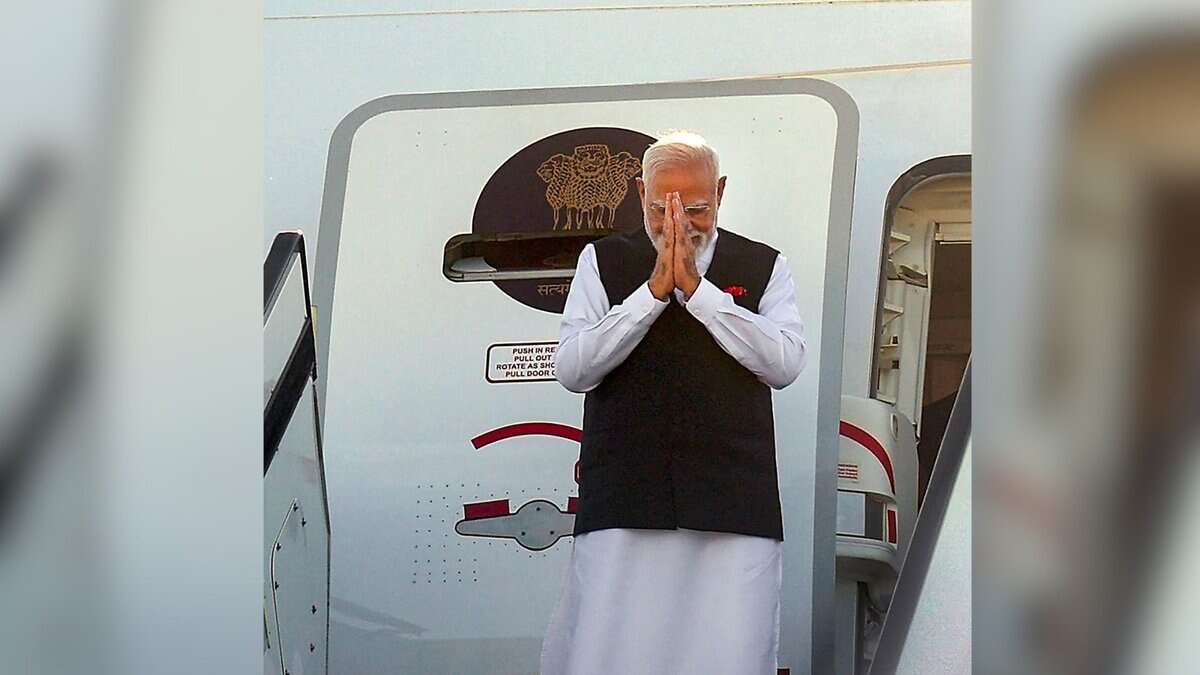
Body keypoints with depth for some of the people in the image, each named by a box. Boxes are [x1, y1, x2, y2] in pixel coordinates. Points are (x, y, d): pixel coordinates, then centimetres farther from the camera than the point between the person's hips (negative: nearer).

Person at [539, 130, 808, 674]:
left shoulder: (764, 267, 13)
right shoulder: (604, 261, 13)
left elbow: (784, 363, -3)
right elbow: (572, 369, 2)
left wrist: (696, 288, -7)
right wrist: (654, 290, -5)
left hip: (733, 507, 0)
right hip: (623, 505, 0)